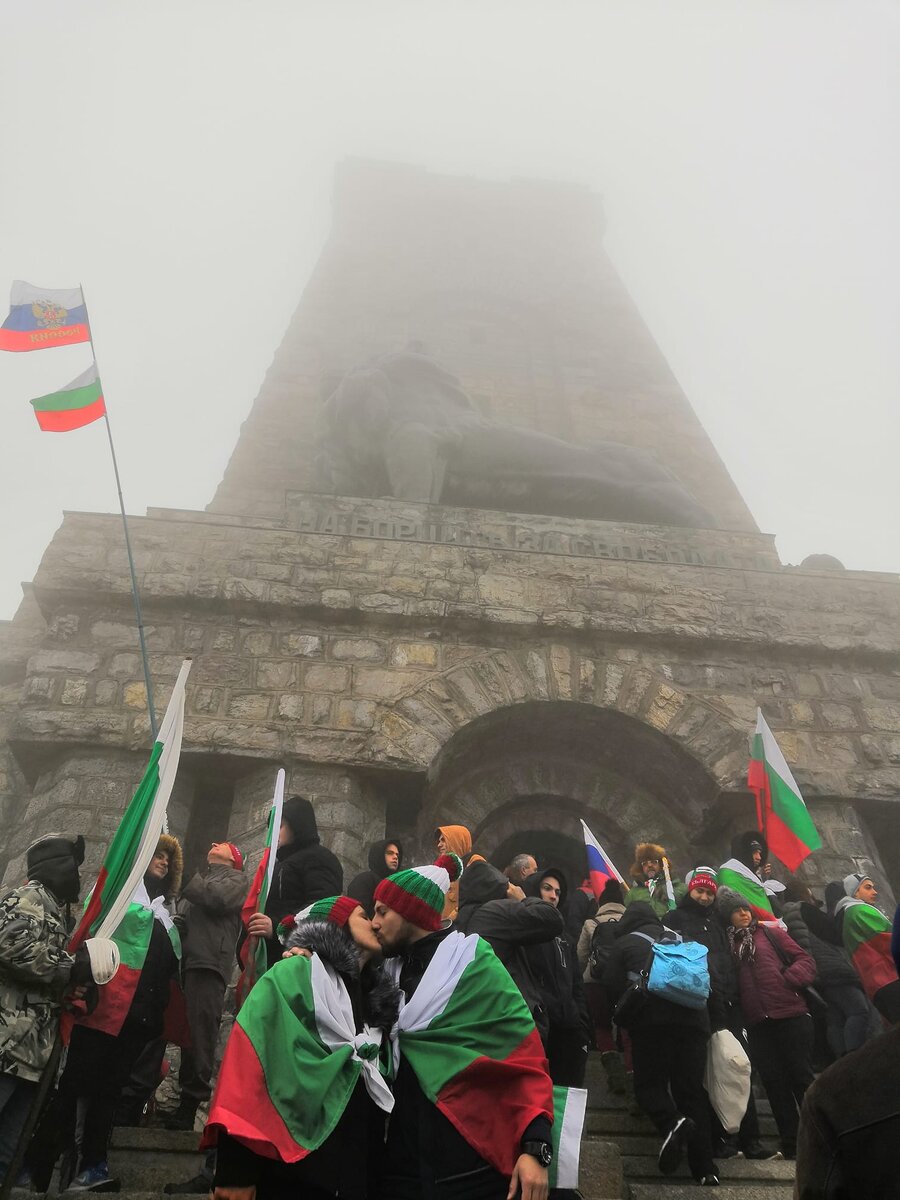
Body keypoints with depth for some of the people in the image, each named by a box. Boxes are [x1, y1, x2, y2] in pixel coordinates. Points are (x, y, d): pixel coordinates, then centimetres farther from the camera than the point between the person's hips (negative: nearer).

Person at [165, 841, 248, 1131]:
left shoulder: (235, 879, 15)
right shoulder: (199, 879, 32)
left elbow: (217, 898, -7)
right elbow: (183, 918, 23)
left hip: (208, 964, -5)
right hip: (184, 962, 5)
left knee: (198, 1035, -10)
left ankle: (189, 1108, -7)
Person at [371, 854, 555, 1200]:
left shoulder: (471, 961, -8)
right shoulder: (391, 970, 9)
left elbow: (525, 1055, -10)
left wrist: (535, 1145, -21)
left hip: (472, 1167, -5)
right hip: (402, 1164, 5)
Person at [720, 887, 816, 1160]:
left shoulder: (771, 933, 6)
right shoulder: (728, 943, 11)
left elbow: (805, 960, 2)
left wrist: (789, 979, -12)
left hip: (790, 1014, -2)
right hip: (757, 1023, 3)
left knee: (801, 1076, 0)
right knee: (774, 1082, 6)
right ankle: (791, 1143, 15)